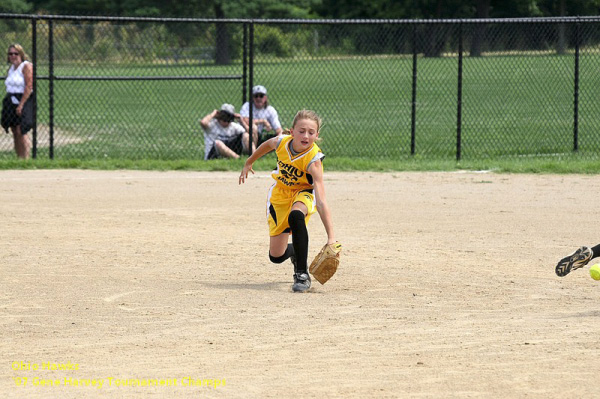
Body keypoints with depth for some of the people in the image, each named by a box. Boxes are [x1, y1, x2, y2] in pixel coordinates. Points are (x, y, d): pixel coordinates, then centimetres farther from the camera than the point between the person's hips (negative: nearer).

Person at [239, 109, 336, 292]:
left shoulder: (313, 160, -34)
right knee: (276, 256, 0)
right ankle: (295, 252, 40)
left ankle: (302, 274, -26)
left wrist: (331, 238, -49)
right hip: (280, 193, 4)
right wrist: (249, 163, 20)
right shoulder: (281, 142, -24)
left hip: (304, 192, -4)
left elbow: (321, 202, -41)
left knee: (296, 216, -41)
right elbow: (267, 145, 5)